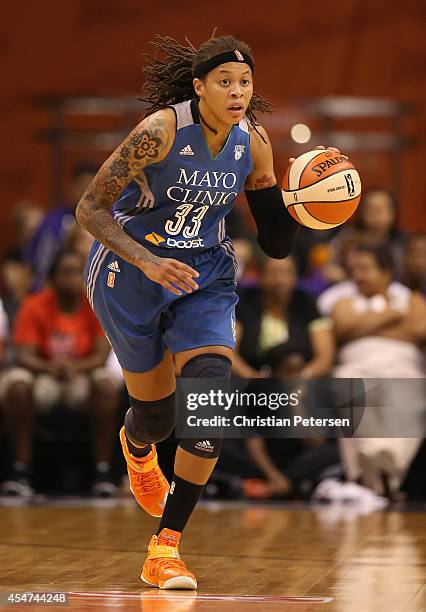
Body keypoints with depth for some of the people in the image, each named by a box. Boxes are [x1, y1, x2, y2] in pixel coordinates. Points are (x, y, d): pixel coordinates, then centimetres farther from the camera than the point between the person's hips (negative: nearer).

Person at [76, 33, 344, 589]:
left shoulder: (253, 143, -7)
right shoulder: (161, 131, -22)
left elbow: (275, 244, 1)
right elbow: (90, 210, -20)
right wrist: (147, 262, -32)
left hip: (205, 278, 3)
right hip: (130, 274, -3)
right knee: (156, 412, 9)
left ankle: (166, 548, -13)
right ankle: (136, 448, 53)